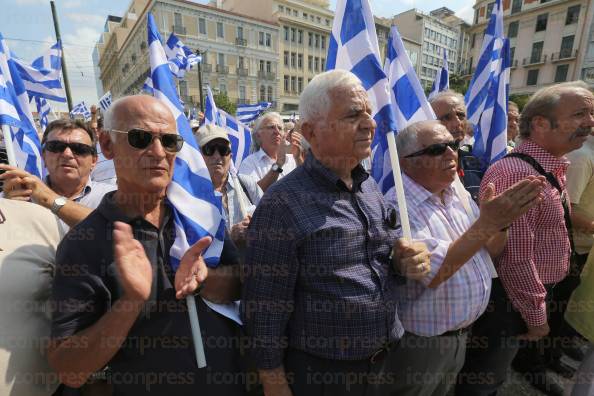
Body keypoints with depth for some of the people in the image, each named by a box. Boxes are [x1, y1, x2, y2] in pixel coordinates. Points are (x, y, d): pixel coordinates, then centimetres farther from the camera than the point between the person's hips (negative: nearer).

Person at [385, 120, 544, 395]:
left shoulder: (460, 195, 1)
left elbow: (488, 253, 5)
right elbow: (430, 273, -29)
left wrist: (502, 221, -14)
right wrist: (486, 224, -31)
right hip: (418, 343, -7)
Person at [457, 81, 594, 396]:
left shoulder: (553, 167, 5)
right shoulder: (517, 173, -30)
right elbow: (515, 257, -29)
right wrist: (536, 316, -15)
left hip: (545, 289, 10)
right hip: (509, 298, -10)